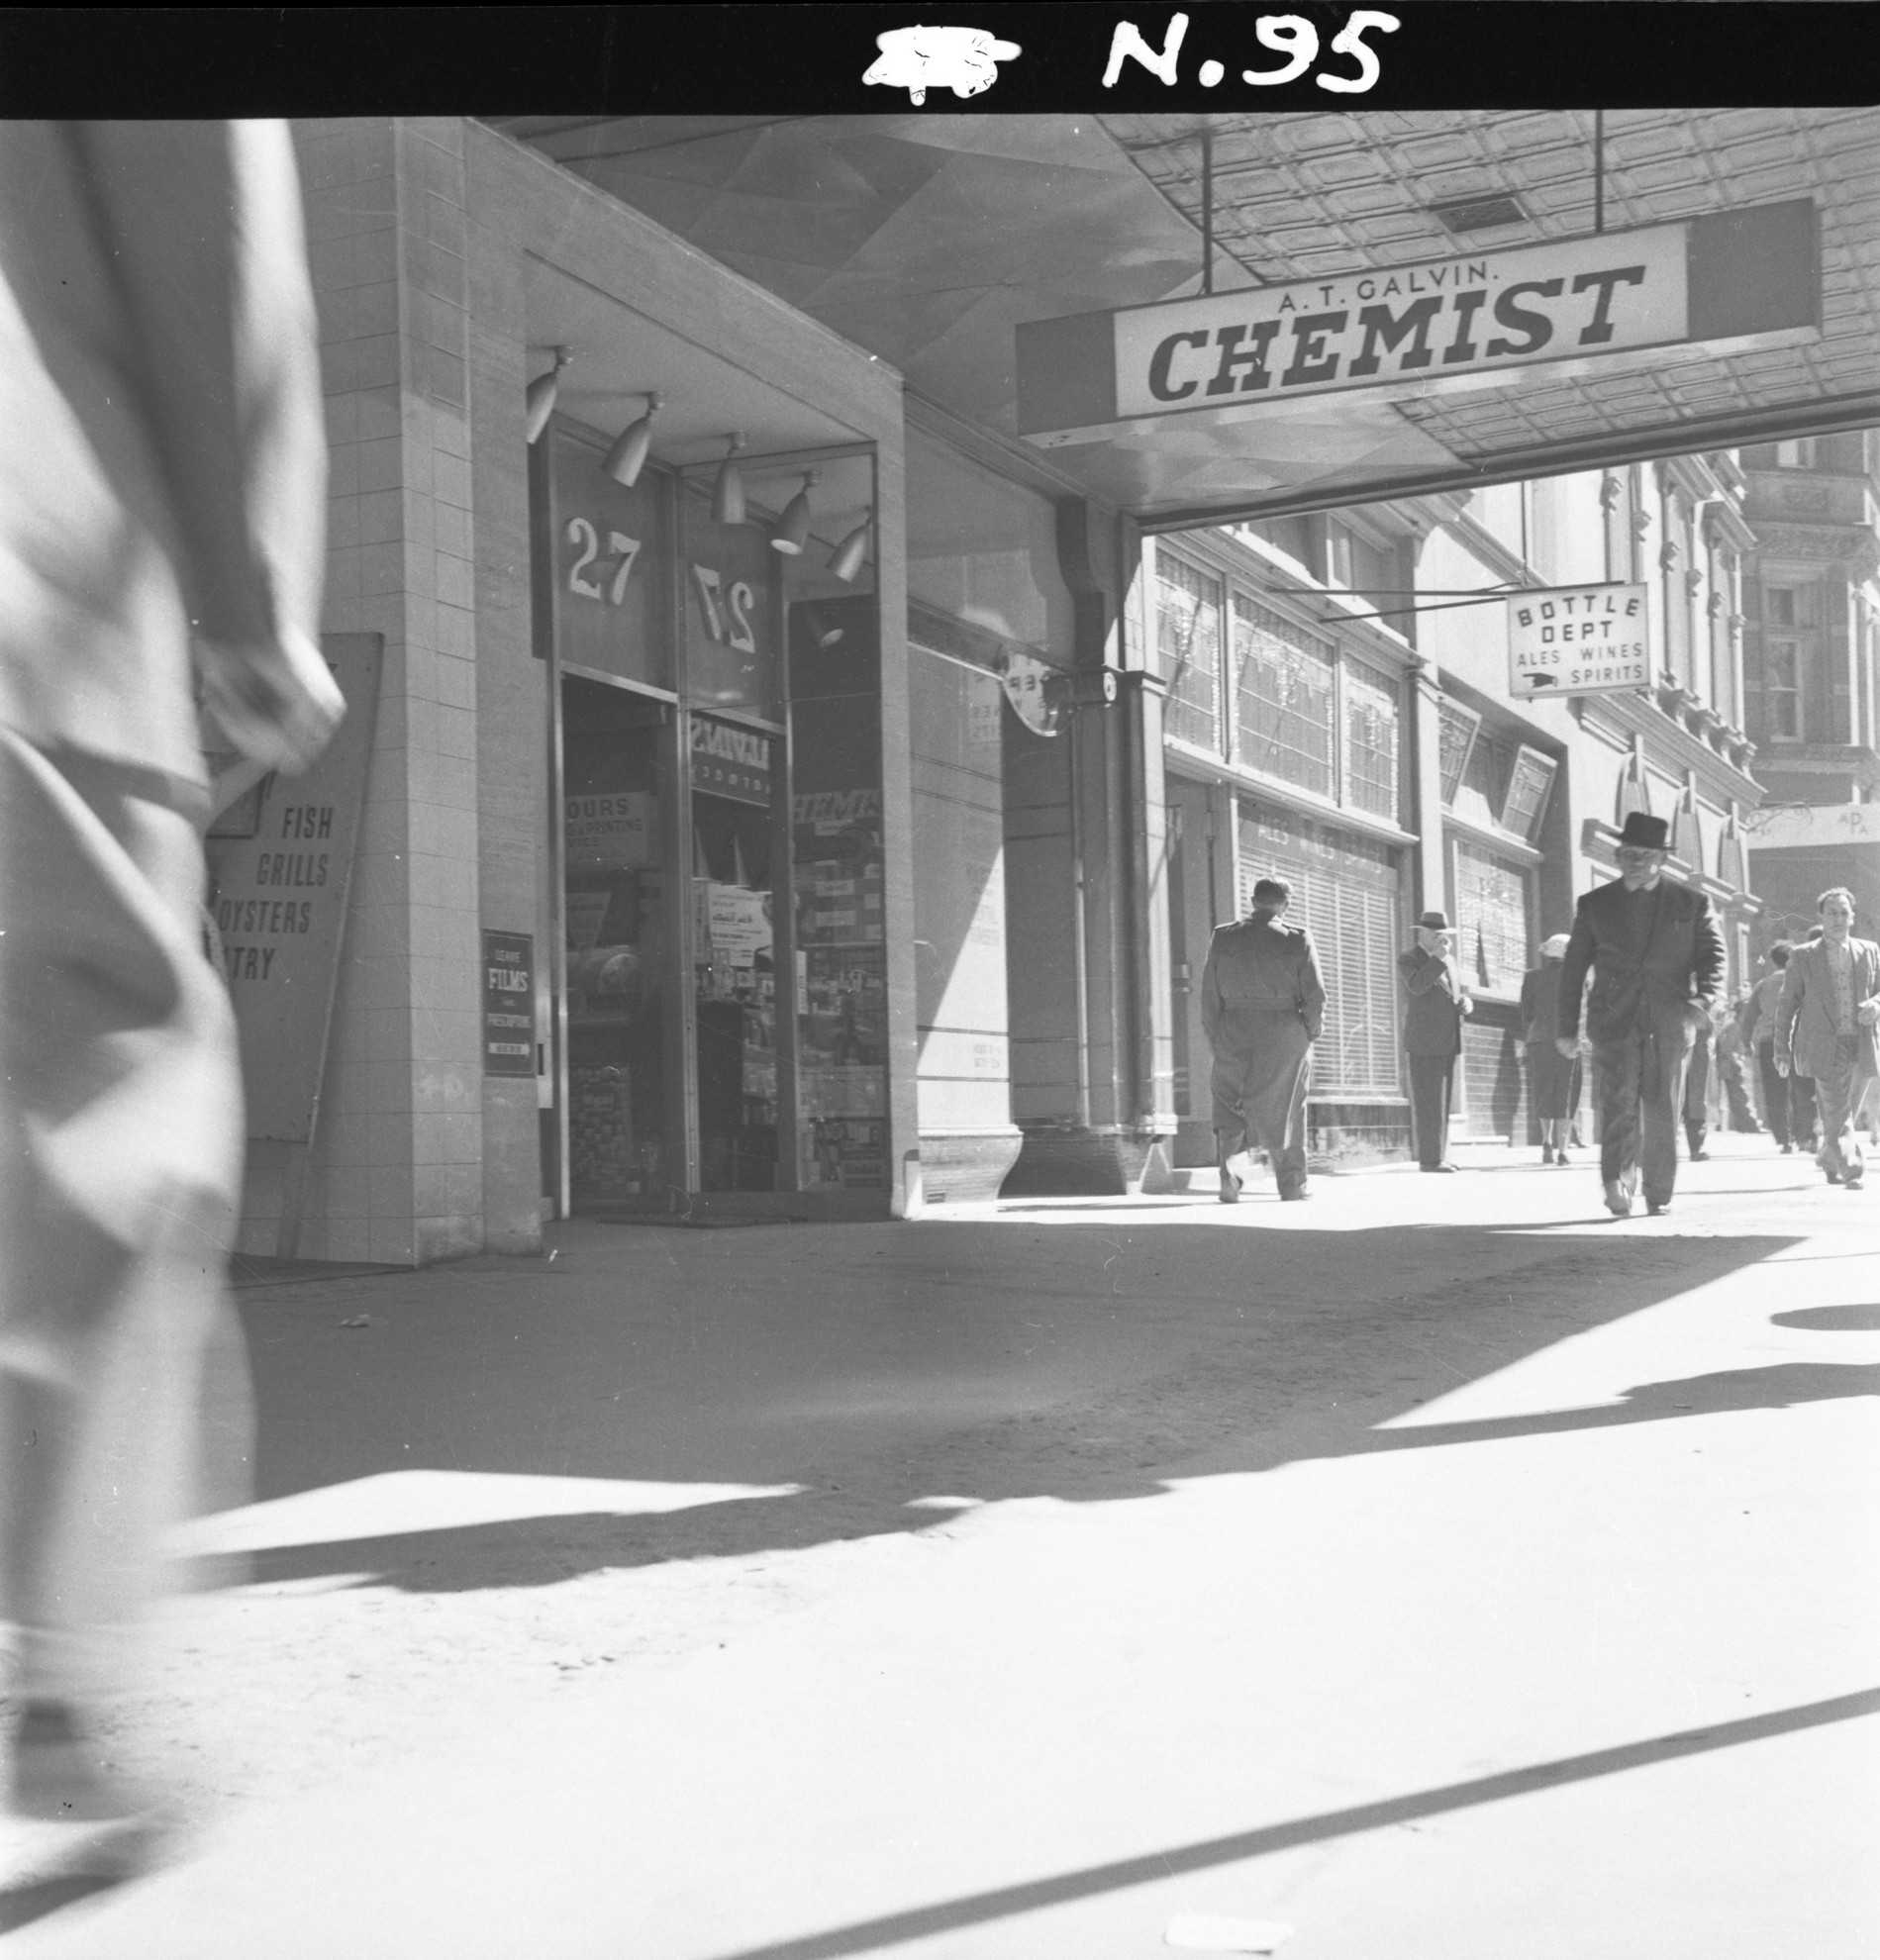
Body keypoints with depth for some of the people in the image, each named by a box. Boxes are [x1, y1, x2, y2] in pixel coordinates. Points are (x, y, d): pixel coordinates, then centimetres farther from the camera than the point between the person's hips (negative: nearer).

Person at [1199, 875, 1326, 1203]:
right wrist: (1309, 1035, 8)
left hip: (1234, 1032, 1)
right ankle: (1292, 1186, 17)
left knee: (1228, 1104, 13)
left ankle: (1226, 1163, -9)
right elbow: (1315, 995, -7)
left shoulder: (1223, 937, 0)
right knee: (1283, 1109, 11)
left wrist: (1215, 1040, 9)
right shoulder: (1297, 939, -5)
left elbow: (1209, 994, 1)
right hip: (1284, 1033, -1)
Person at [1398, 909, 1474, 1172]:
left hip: (1448, 1042, 7)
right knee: (1426, 1101, -9)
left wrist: (1466, 1002, 0)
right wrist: (1438, 957, -24)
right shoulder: (1407, 960, -3)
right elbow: (1416, 986, -22)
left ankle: (1438, 1156, 9)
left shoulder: (1448, 961, 19)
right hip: (1424, 1041, -7)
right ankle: (1428, 1158, -9)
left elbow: (1460, 992, 23)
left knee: (1441, 1101, 7)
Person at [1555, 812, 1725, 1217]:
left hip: (1671, 1024, 1)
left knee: (1663, 1111, 3)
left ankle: (1659, 1195, 15)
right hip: (1615, 1020, -1)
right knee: (1620, 1101, -18)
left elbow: (1713, 957, 2)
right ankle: (1617, 1186, -29)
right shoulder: (1594, 905, 11)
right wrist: (1567, 1028, 11)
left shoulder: (1692, 905, 10)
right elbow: (1573, 968, 14)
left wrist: (1703, 1000, -18)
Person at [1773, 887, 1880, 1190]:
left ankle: (1829, 1160, 35)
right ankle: (1852, 1170, -17)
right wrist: (1783, 1050, 2)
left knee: (1843, 1115, 13)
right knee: (1838, 1116, -14)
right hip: (1824, 1048, -3)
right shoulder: (1802, 957, 3)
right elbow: (1787, 1005, 5)